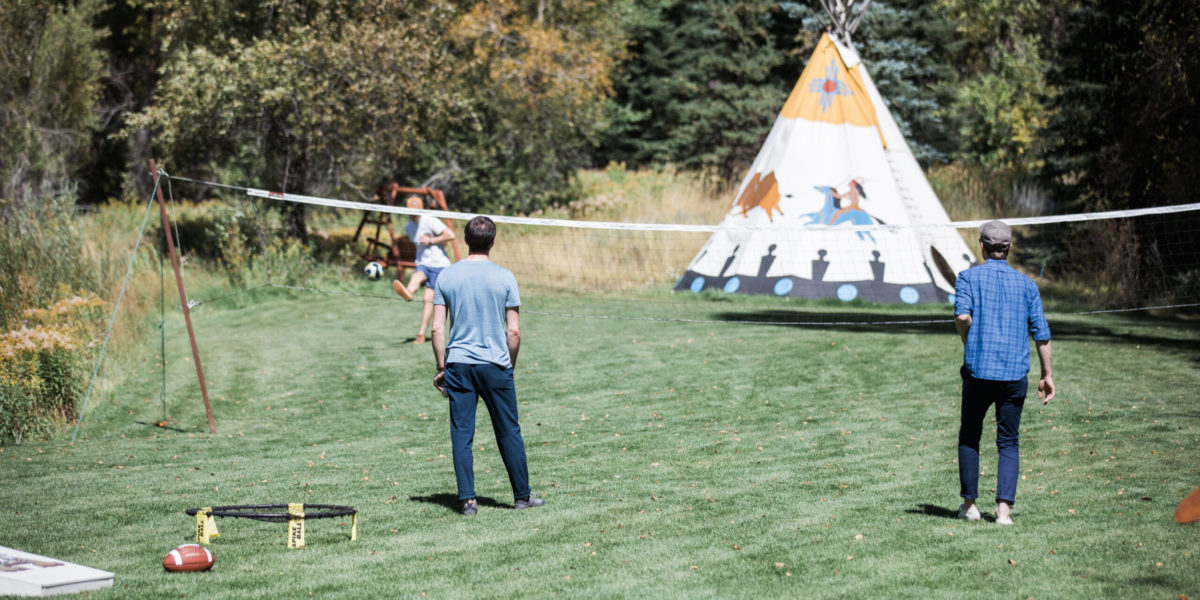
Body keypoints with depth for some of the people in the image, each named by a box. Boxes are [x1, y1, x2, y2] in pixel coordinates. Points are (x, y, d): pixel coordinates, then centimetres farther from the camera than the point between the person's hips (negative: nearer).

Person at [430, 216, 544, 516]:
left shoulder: (446, 276, 1)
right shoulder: (504, 277, -4)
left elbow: (437, 328, 0)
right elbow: (514, 331, -4)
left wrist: (441, 367, 8)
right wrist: (510, 365, 10)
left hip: (457, 365, 1)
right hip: (495, 364, -1)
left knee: (461, 433, 4)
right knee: (508, 432, 8)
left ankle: (467, 499, 2)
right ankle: (522, 495, 15)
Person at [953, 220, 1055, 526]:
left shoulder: (968, 277, 3)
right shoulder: (1026, 284, 9)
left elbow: (962, 315, -15)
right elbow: (1041, 332, 6)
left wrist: (969, 345, 3)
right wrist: (1046, 375, 13)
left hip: (978, 371, -1)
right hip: (1015, 374, 1)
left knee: (969, 438, 16)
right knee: (1008, 444, 7)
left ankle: (969, 503, 17)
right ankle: (1004, 507, -6)